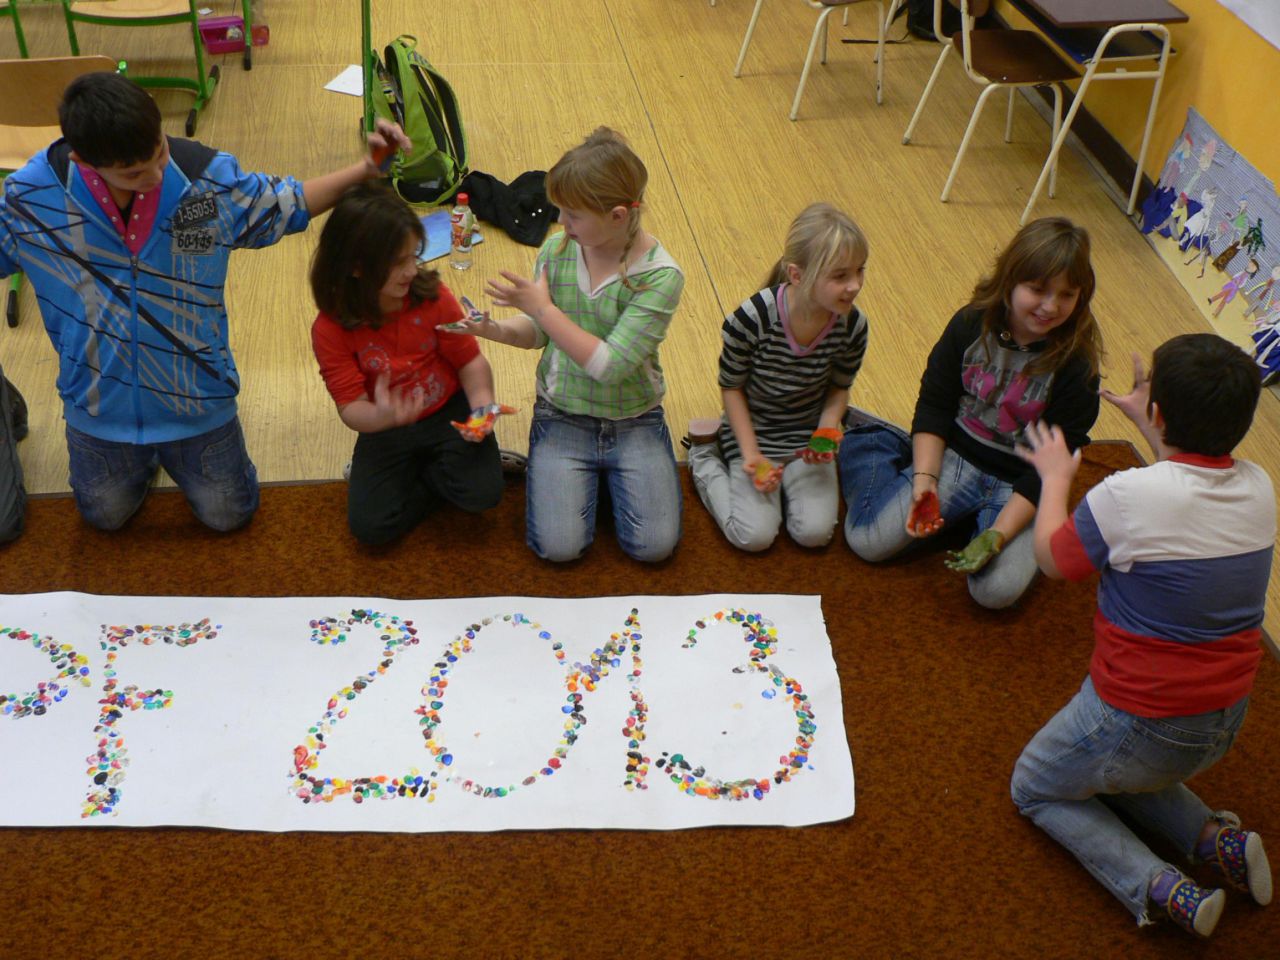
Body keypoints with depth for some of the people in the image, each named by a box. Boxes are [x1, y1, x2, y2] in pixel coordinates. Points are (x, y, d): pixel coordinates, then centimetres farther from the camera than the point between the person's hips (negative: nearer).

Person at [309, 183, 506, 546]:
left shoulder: (432, 296, -15)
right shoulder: (331, 328, -18)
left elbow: (470, 361, -7)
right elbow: (351, 407, -19)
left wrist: (482, 406, -26)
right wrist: (382, 417, -43)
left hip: (449, 412, 0)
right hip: (386, 429, 0)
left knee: (482, 493, -24)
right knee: (370, 526, -18)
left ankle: (418, 473, 6)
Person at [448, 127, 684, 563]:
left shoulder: (661, 276, -20)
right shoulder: (557, 249, -7)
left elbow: (609, 365, -24)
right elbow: (539, 333, 6)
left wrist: (543, 307, -23)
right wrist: (496, 330, -15)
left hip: (634, 422, -2)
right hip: (563, 417, 2)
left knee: (654, 546, -13)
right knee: (558, 547, -14)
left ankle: (609, 472, 16)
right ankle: (588, 474, 17)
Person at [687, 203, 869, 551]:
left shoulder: (852, 326, -16)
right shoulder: (752, 319, -28)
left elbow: (839, 388, 2)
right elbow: (731, 387, -13)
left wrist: (827, 432, -16)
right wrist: (751, 454, -17)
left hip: (807, 438, 3)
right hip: (754, 432, -3)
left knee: (815, 532, -14)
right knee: (755, 536, -14)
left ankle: (784, 479, 17)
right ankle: (706, 457, 10)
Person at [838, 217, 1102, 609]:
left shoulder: (1076, 367, -16)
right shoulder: (971, 325, -9)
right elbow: (934, 405, -2)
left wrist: (998, 534, -24)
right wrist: (925, 479, -15)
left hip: (1020, 488, -1)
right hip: (954, 458, 2)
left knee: (997, 589, -26)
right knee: (869, 540, -14)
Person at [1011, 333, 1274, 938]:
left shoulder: (1128, 495, -27)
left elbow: (1052, 559, -8)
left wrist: (1055, 476, 7)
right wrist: (1146, 425, 23)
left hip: (1142, 721, -7)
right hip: (1226, 721, 7)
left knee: (1035, 791, 19)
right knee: (1116, 769, 34)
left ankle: (1157, 888, 0)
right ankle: (1217, 839, 12)